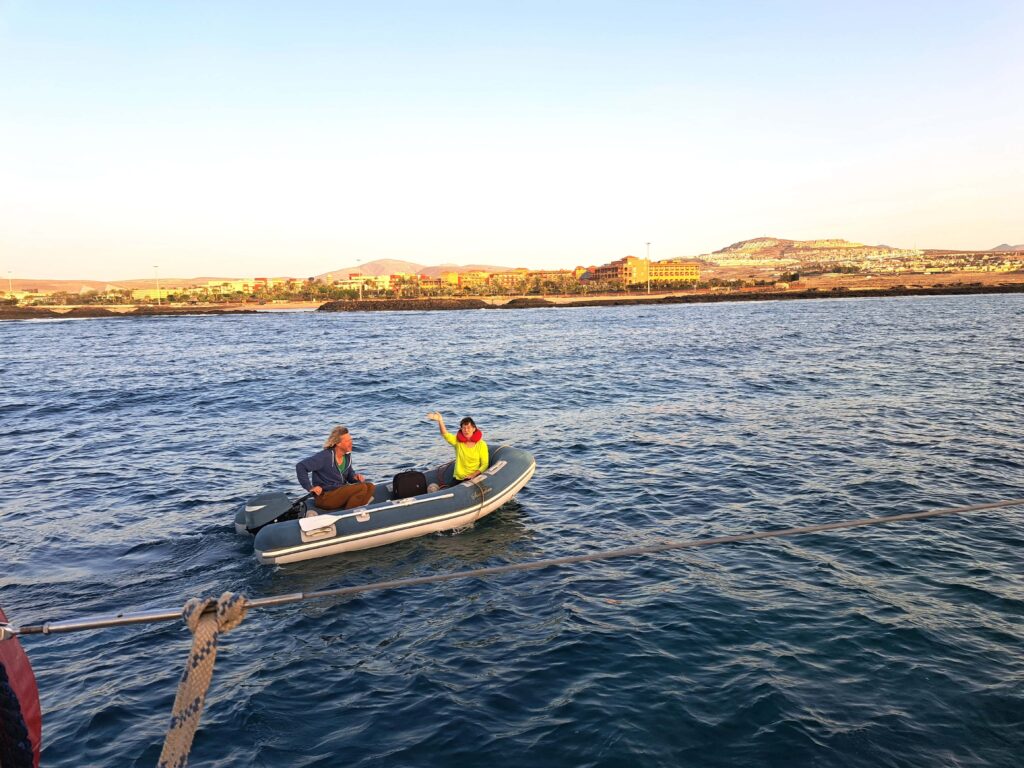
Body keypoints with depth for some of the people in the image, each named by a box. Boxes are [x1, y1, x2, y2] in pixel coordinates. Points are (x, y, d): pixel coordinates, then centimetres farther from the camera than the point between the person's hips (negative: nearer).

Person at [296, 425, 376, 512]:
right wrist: (309, 487, -19)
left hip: (341, 493, 8)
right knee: (361, 488, -24)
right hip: (324, 498, -8)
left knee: (370, 487, -11)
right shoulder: (325, 456, -16)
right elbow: (300, 466, -18)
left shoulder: (347, 456, 7)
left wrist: (356, 477, -4)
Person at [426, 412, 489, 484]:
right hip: (458, 479, 3)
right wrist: (440, 421, -31)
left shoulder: (481, 445, -2)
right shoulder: (458, 441, 4)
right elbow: (446, 435, -15)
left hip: (474, 479, -3)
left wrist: (473, 475, -18)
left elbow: (485, 465, -3)